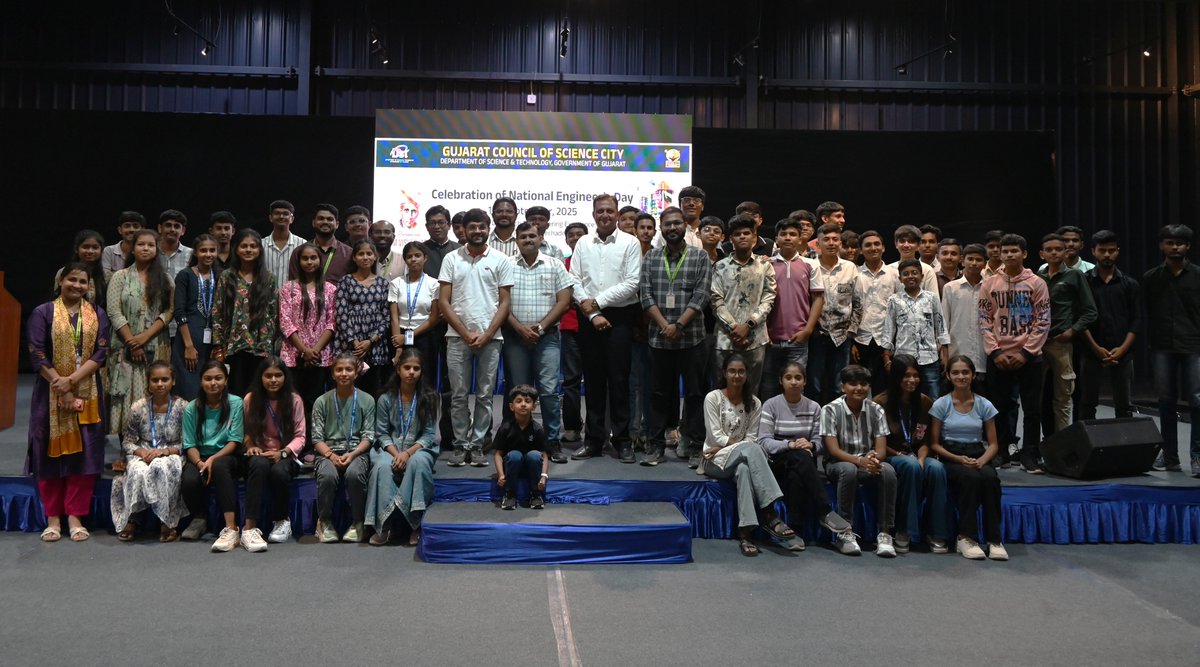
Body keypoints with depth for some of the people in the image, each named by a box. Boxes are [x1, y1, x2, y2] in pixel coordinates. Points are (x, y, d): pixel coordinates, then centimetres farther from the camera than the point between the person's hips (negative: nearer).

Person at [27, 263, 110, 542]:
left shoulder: (98, 314, 8)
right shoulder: (43, 313, 2)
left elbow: (101, 352, -2)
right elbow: (37, 355, -6)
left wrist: (71, 380, -15)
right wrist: (62, 391, -13)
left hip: (87, 392, 2)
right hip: (51, 393, -1)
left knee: (84, 453, 0)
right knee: (52, 451, 2)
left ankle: (75, 516, 8)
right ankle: (53, 518, 11)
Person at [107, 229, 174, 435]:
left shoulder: (164, 279, 9)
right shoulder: (120, 277, 5)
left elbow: (169, 310, 0)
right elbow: (114, 313, -2)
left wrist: (145, 336, -11)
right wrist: (132, 343, -10)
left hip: (155, 347, 1)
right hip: (126, 347, -1)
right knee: (127, 398, -3)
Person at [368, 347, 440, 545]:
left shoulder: (428, 397, 0)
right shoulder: (386, 399, 2)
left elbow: (429, 434, -4)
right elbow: (382, 434, 2)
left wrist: (408, 452, -19)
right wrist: (395, 453, -17)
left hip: (419, 448, -1)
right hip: (390, 448, 1)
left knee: (417, 462, -36)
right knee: (382, 466, -33)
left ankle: (415, 524, -29)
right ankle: (384, 525, -27)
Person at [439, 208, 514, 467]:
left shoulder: (501, 260, 3)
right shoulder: (451, 259, 5)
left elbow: (504, 302, 1)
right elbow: (443, 302, 2)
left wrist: (486, 335, -8)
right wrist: (466, 333, -6)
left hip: (490, 338, 0)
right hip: (457, 337, 0)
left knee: (485, 395, 4)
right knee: (458, 395, 4)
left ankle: (477, 444, 13)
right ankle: (460, 445, 13)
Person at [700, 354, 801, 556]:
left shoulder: (754, 403, 8)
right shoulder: (713, 398, 0)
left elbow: (751, 439, 1)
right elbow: (715, 437, -7)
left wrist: (726, 445, -12)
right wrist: (740, 445, -13)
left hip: (742, 459, 3)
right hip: (715, 460, -2)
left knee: (743, 469, -38)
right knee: (749, 449, -35)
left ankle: (745, 533, -46)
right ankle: (770, 515, -42)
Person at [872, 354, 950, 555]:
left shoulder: (925, 402, 7)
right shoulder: (881, 402, -5)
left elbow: (925, 440, 7)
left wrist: (921, 460, -12)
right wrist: (901, 455, -14)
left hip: (916, 456, 4)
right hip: (890, 458, -4)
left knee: (936, 467, -30)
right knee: (910, 465, -36)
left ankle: (936, 533, -23)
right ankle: (903, 532, -28)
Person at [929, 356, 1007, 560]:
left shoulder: (984, 405, 8)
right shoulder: (941, 405, 2)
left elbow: (993, 444, 8)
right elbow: (934, 444, 1)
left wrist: (981, 461, -14)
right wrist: (959, 459, -15)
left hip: (977, 457, 2)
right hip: (950, 459, -2)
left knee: (990, 478, -34)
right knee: (970, 477, -36)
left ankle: (994, 539, -27)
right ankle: (965, 537, -28)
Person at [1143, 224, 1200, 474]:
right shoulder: (1150, 278, 7)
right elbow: (1145, 315, 7)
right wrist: (1148, 345, 2)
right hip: (1161, 348, 1)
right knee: (1166, 402, 6)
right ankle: (1169, 456, 13)